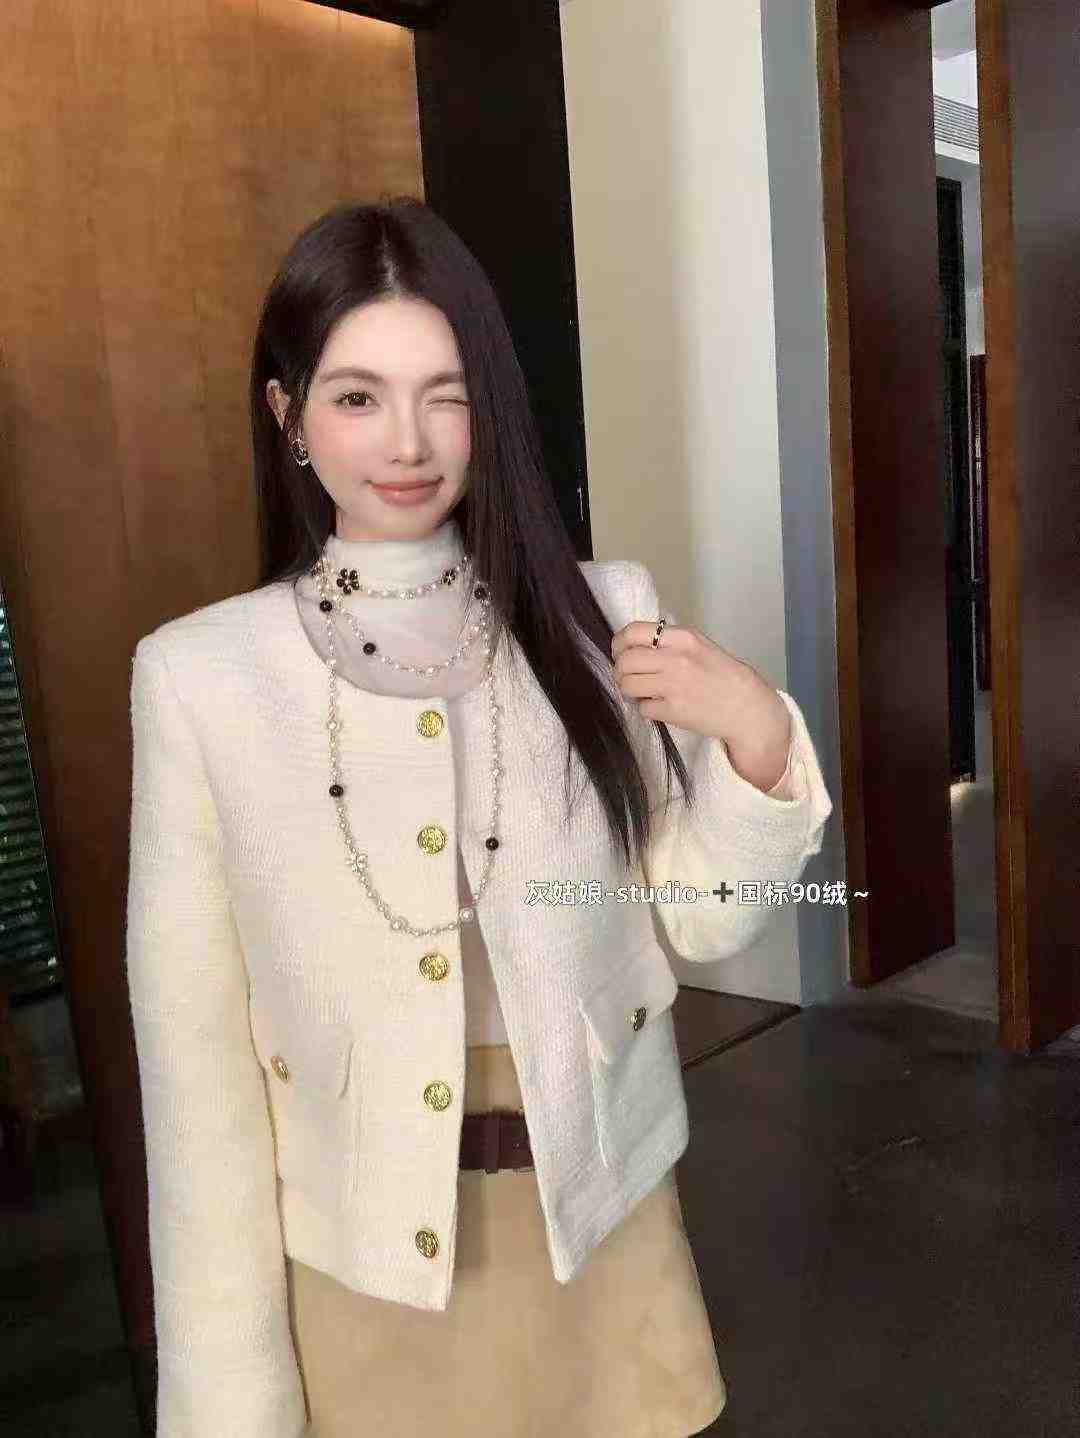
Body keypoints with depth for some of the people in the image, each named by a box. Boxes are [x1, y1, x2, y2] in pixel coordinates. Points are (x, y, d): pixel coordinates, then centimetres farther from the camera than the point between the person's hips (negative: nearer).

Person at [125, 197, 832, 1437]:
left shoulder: (603, 615, -6)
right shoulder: (198, 674, -12)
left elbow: (698, 924, -1)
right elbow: (193, 1032, -8)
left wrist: (758, 741, -19)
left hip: (600, 1208, 2)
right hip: (359, 1247, -1)